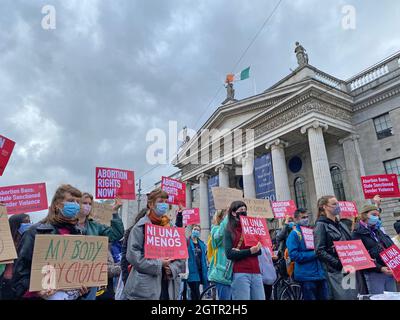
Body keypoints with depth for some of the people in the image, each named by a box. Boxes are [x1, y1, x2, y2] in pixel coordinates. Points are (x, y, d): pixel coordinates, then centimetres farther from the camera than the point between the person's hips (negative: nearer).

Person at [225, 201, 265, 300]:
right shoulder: (229, 231, 2)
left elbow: (260, 250, 6)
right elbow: (229, 254, -8)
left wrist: (240, 252, -9)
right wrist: (249, 251, -17)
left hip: (256, 273, 4)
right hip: (240, 274, -4)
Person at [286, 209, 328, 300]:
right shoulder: (294, 234, -7)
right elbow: (293, 255, -16)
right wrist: (313, 254, -16)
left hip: (320, 273, 7)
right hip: (306, 276, -6)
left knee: (324, 297, 13)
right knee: (310, 297, 0)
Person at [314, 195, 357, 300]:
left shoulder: (341, 224, 15)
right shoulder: (321, 225, -9)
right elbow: (320, 251, -16)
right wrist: (339, 263, -21)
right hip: (335, 271, -7)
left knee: (354, 296, 10)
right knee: (343, 296, -5)